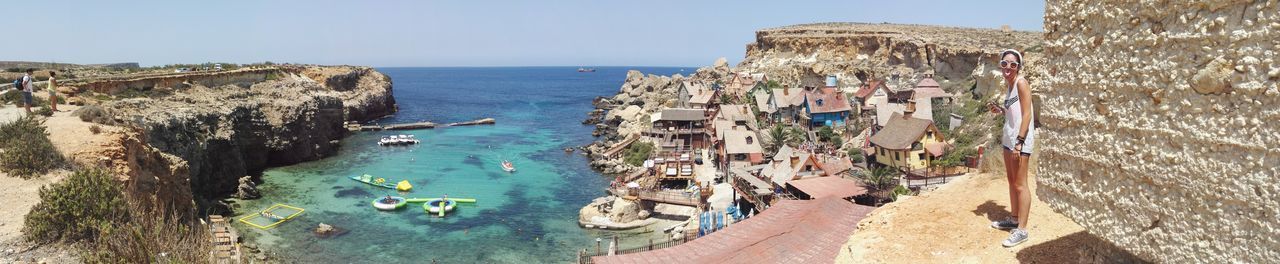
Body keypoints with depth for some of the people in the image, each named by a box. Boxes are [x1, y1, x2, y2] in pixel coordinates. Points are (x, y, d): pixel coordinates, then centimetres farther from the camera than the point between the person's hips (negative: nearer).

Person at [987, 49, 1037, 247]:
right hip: (1009, 137, 9)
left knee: (1020, 184, -6)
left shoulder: (1021, 83, -13)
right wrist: (1000, 110, 5)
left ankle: (1021, 230, -1)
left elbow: (1027, 114, -17)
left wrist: (1019, 142, -22)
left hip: (1021, 139, -9)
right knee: (1011, 180, 18)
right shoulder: (1008, 85, 13)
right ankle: (1014, 219, 31)